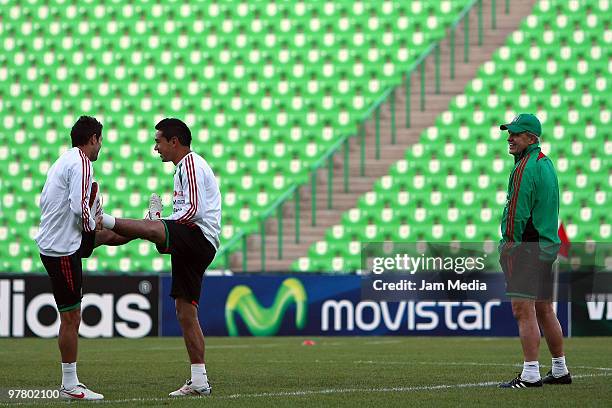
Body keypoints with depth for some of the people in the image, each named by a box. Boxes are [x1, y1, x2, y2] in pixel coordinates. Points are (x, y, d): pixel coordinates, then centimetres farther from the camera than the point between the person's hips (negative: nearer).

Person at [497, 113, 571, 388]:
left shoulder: (525, 167, -14)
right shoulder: (546, 164, 17)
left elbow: (518, 212, -18)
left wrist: (510, 243, -9)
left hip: (525, 247, -10)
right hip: (548, 246, 10)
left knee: (523, 311, -11)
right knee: (544, 311, 16)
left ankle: (530, 375, -15)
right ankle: (560, 370, 22)